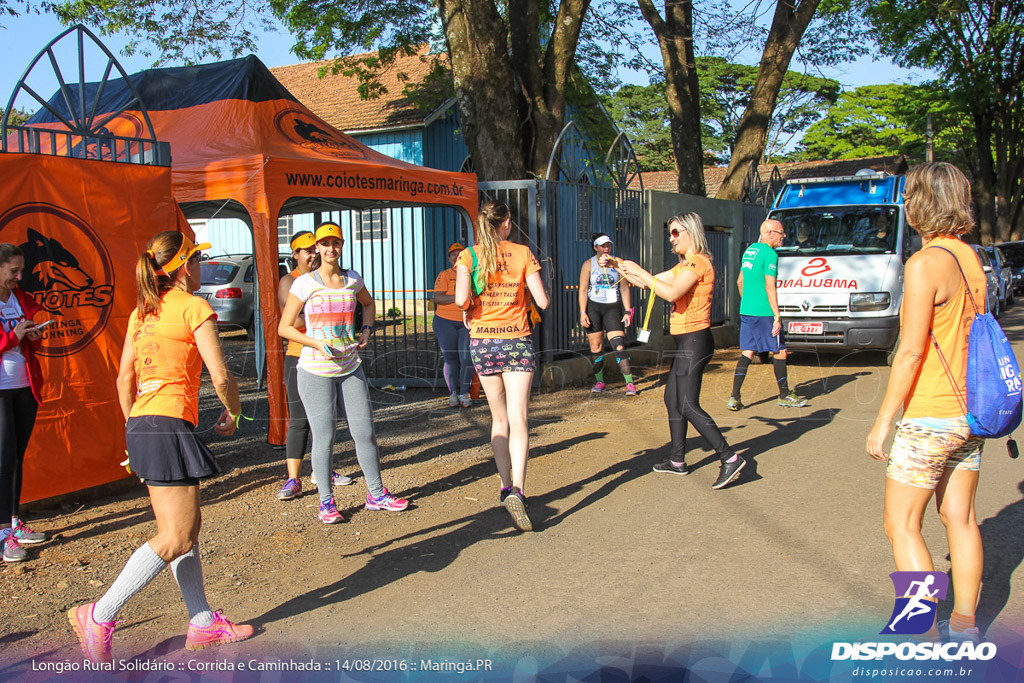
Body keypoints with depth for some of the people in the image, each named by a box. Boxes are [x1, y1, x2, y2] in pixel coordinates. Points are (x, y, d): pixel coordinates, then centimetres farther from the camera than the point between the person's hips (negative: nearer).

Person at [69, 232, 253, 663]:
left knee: (187, 526, 13)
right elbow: (221, 376, -11)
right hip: (170, 425, -9)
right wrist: (232, 414, 7)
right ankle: (99, 615, -2)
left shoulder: (142, 312, 15)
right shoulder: (194, 308, -7)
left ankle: (202, 621, 18)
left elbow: (124, 379, 15)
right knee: (176, 538, -5)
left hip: (140, 425, 9)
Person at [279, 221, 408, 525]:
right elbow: (284, 327, -5)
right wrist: (318, 344, -17)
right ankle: (326, 502, 14)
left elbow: (368, 303, 29)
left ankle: (376, 494, 21)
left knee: (365, 432, 7)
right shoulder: (304, 284, -7)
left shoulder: (353, 280, 6)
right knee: (324, 438, 0)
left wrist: (366, 330, 11)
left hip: (351, 368, 4)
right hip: (316, 371, -4)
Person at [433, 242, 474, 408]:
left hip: (467, 323, 2)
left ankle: (464, 394, -1)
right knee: (450, 358, 1)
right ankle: (453, 393, 12)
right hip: (446, 321, -2)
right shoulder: (444, 275, 1)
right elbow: (437, 298, -11)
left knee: (467, 357, -10)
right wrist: (458, 297, -21)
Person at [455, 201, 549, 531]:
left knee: (499, 419, 17)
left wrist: (471, 306, 5)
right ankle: (517, 489, -23)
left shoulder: (468, 256, -1)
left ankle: (506, 486, 20)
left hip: (482, 342, 2)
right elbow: (542, 301, -4)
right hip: (518, 342, -2)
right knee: (518, 420, -7)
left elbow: (462, 300, -17)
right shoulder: (523, 253, -2)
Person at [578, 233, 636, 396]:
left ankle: (630, 384, -13)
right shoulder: (588, 264, 3)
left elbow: (624, 287, 6)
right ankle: (599, 382, 16)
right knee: (596, 346, 1)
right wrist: (583, 312, -9)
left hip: (613, 307, 0)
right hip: (593, 307, 0)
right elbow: (583, 290, 0)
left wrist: (627, 311, -2)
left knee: (619, 345, -12)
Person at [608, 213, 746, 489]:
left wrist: (638, 270, -19)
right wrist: (622, 268, 8)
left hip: (694, 341, -10)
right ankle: (678, 460, 24)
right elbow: (651, 282, 19)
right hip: (686, 342, 10)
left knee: (689, 405, -11)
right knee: (673, 399, 15)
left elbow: (671, 293, -27)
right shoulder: (684, 265, 17)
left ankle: (730, 459, -9)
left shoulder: (698, 262, -14)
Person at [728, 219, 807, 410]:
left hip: (745, 311, 8)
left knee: (747, 353, 8)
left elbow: (740, 281, 22)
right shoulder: (770, 254, -12)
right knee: (780, 352, 5)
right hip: (763, 313, -8)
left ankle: (734, 398, 1)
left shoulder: (750, 249, 15)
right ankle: (784, 396, 15)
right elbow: (770, 287, -17)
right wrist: (777, 317, -16)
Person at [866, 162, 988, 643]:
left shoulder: (926, 264, -17)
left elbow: (911, 351, -19)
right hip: (969, 412, 8)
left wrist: (883, 420, -13)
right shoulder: (971, 260, 9)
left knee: (901, 525, 1)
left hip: (930, 417, -8)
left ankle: (925, 635, 3)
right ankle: (964, 625, 25)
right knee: (959, 517, 15)